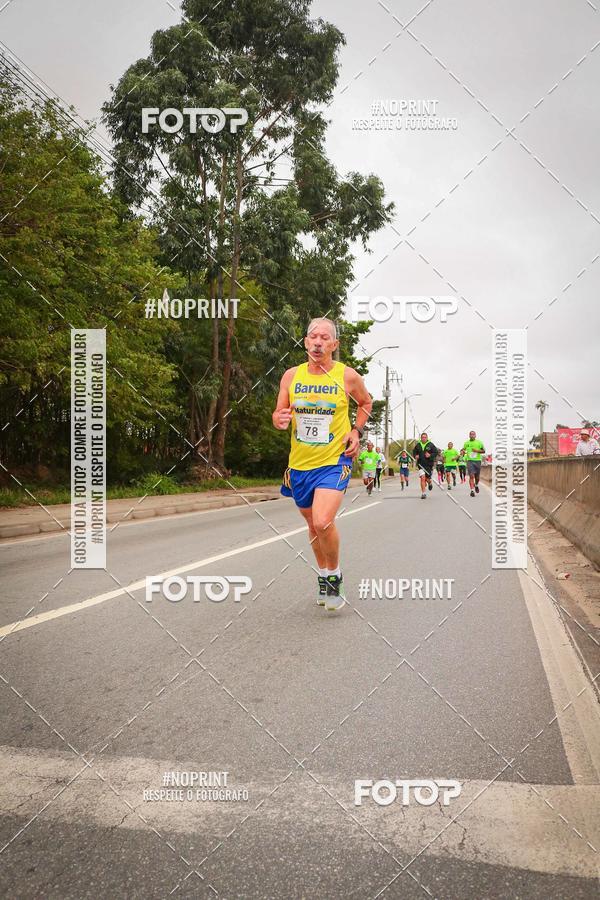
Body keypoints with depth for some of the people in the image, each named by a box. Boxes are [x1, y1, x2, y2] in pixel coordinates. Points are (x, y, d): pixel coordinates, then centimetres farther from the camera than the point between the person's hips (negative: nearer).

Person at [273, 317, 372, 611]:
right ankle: (323, 575, 40)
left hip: (334, 461, -4)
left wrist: (356, 431, -1)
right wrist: (280, 419, -17)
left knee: (323, 522, -21)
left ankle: (334, 577, 4)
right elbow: (278, 414, 7)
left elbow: (365, 402, 14)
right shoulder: (291, 375, 0)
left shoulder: (347, 376, -5)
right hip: (299, 464, 4)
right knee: (313, 525, 16)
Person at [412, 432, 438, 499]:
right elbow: (414, 452, 17)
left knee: (427, 478, 4)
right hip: (421, 464, 1)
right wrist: (415, 456, -4)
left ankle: (430, 483, 45)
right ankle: (423, 493, -5)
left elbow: (436, 452, 0)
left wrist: (430, 455, -17)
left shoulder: (431, 445, -2)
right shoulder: (418, 445, 5)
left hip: (429, 464, -1)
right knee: (422, 478, -12)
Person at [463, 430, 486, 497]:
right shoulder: (466, 443, 9)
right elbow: (463, 449, 23)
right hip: (470, 461, 0)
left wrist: (477, 450, -14)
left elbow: (483, 451, 3)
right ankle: (472, 490, -16)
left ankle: (476, 485, 41)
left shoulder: (479, 442, 3)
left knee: (477, 476, 10)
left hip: (477, 460, 0)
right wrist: (463, 452, 0)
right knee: (471, 476, -14)